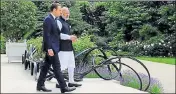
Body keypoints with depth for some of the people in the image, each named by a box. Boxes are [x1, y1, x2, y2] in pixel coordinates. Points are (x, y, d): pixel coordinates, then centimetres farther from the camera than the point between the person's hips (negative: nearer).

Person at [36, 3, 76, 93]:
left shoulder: (52, 19, 16)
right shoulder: (48, 19, -14)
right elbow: (46, 35, -20)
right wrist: (49, 48, -23)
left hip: (52, 47, 10)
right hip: (51, 48, -10)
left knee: (46, 66, 12)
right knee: (57, 68, -6)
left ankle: (40, 85, 18)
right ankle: (64, 87, -1)